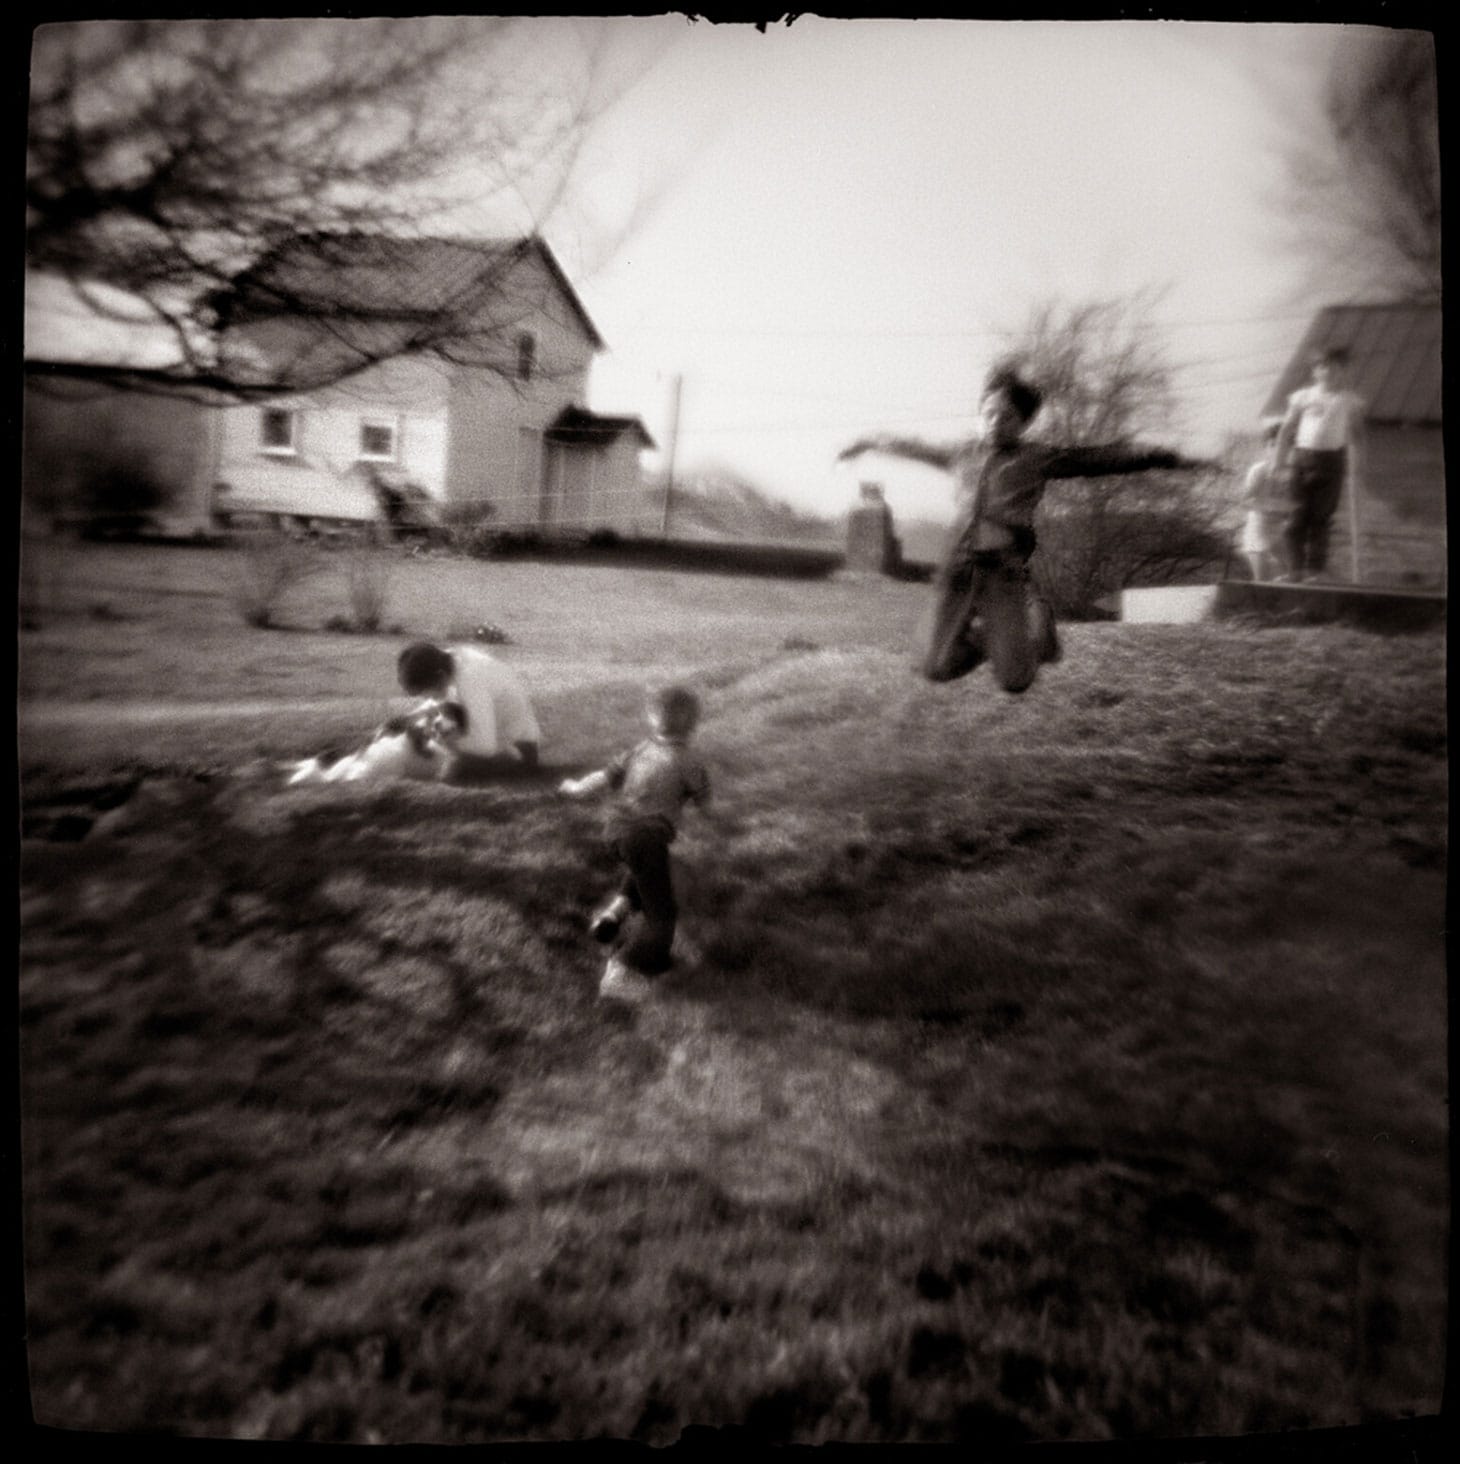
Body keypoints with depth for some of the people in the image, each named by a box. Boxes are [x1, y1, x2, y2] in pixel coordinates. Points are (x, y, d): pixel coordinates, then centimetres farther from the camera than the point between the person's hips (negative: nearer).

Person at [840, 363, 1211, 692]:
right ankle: (984, 636, 28)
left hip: (1004, 574, -3)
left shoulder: (1040, 458, 7)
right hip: (957, 570, 3)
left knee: (1014, 681, -8)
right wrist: (871, 442, 45)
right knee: (938, 670, -3)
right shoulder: (965, 454, 17)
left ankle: (1037, 620, 24)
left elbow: (1107, 458, 4)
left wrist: (1171, 459, -1)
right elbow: (918, 449, 32)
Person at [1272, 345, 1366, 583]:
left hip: (1332, 459, 0)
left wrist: (1356, 472, 1)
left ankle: (1316, 569, 4)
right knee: (1298, 516, -3)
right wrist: (1281, 463, 5)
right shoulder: (1303, 397, 6)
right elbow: (1287, 430, 9)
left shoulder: (1350, 401, 5)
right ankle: (1295, 569, 0)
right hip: (1303, 458, 0)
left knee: (1321, 517, -1)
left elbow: (1356, 437, 6)